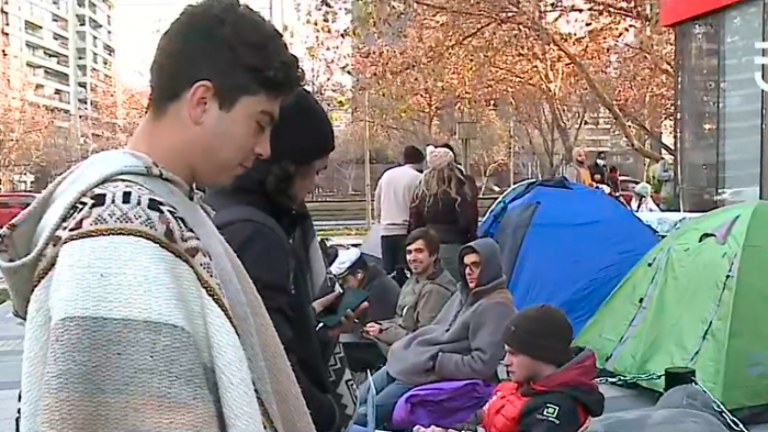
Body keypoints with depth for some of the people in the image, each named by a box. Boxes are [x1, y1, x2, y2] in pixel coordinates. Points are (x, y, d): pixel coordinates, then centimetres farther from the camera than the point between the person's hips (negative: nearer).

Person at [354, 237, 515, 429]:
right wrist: (409, 346, 4)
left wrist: (435, 361, -18)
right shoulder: (466, 293, 11)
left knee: (364, 416, -6)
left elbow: (482, 364, -23)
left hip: (435, 374, -9)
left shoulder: (497, 307, -16)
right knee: (360, 399, 12)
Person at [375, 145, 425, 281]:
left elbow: (377, 202, 17)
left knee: (387, 273, 8)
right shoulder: (418, 178, -5)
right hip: (407, 231, -5)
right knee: (404, 272, -5)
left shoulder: (387, 175, 13)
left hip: (386, 231, 5)